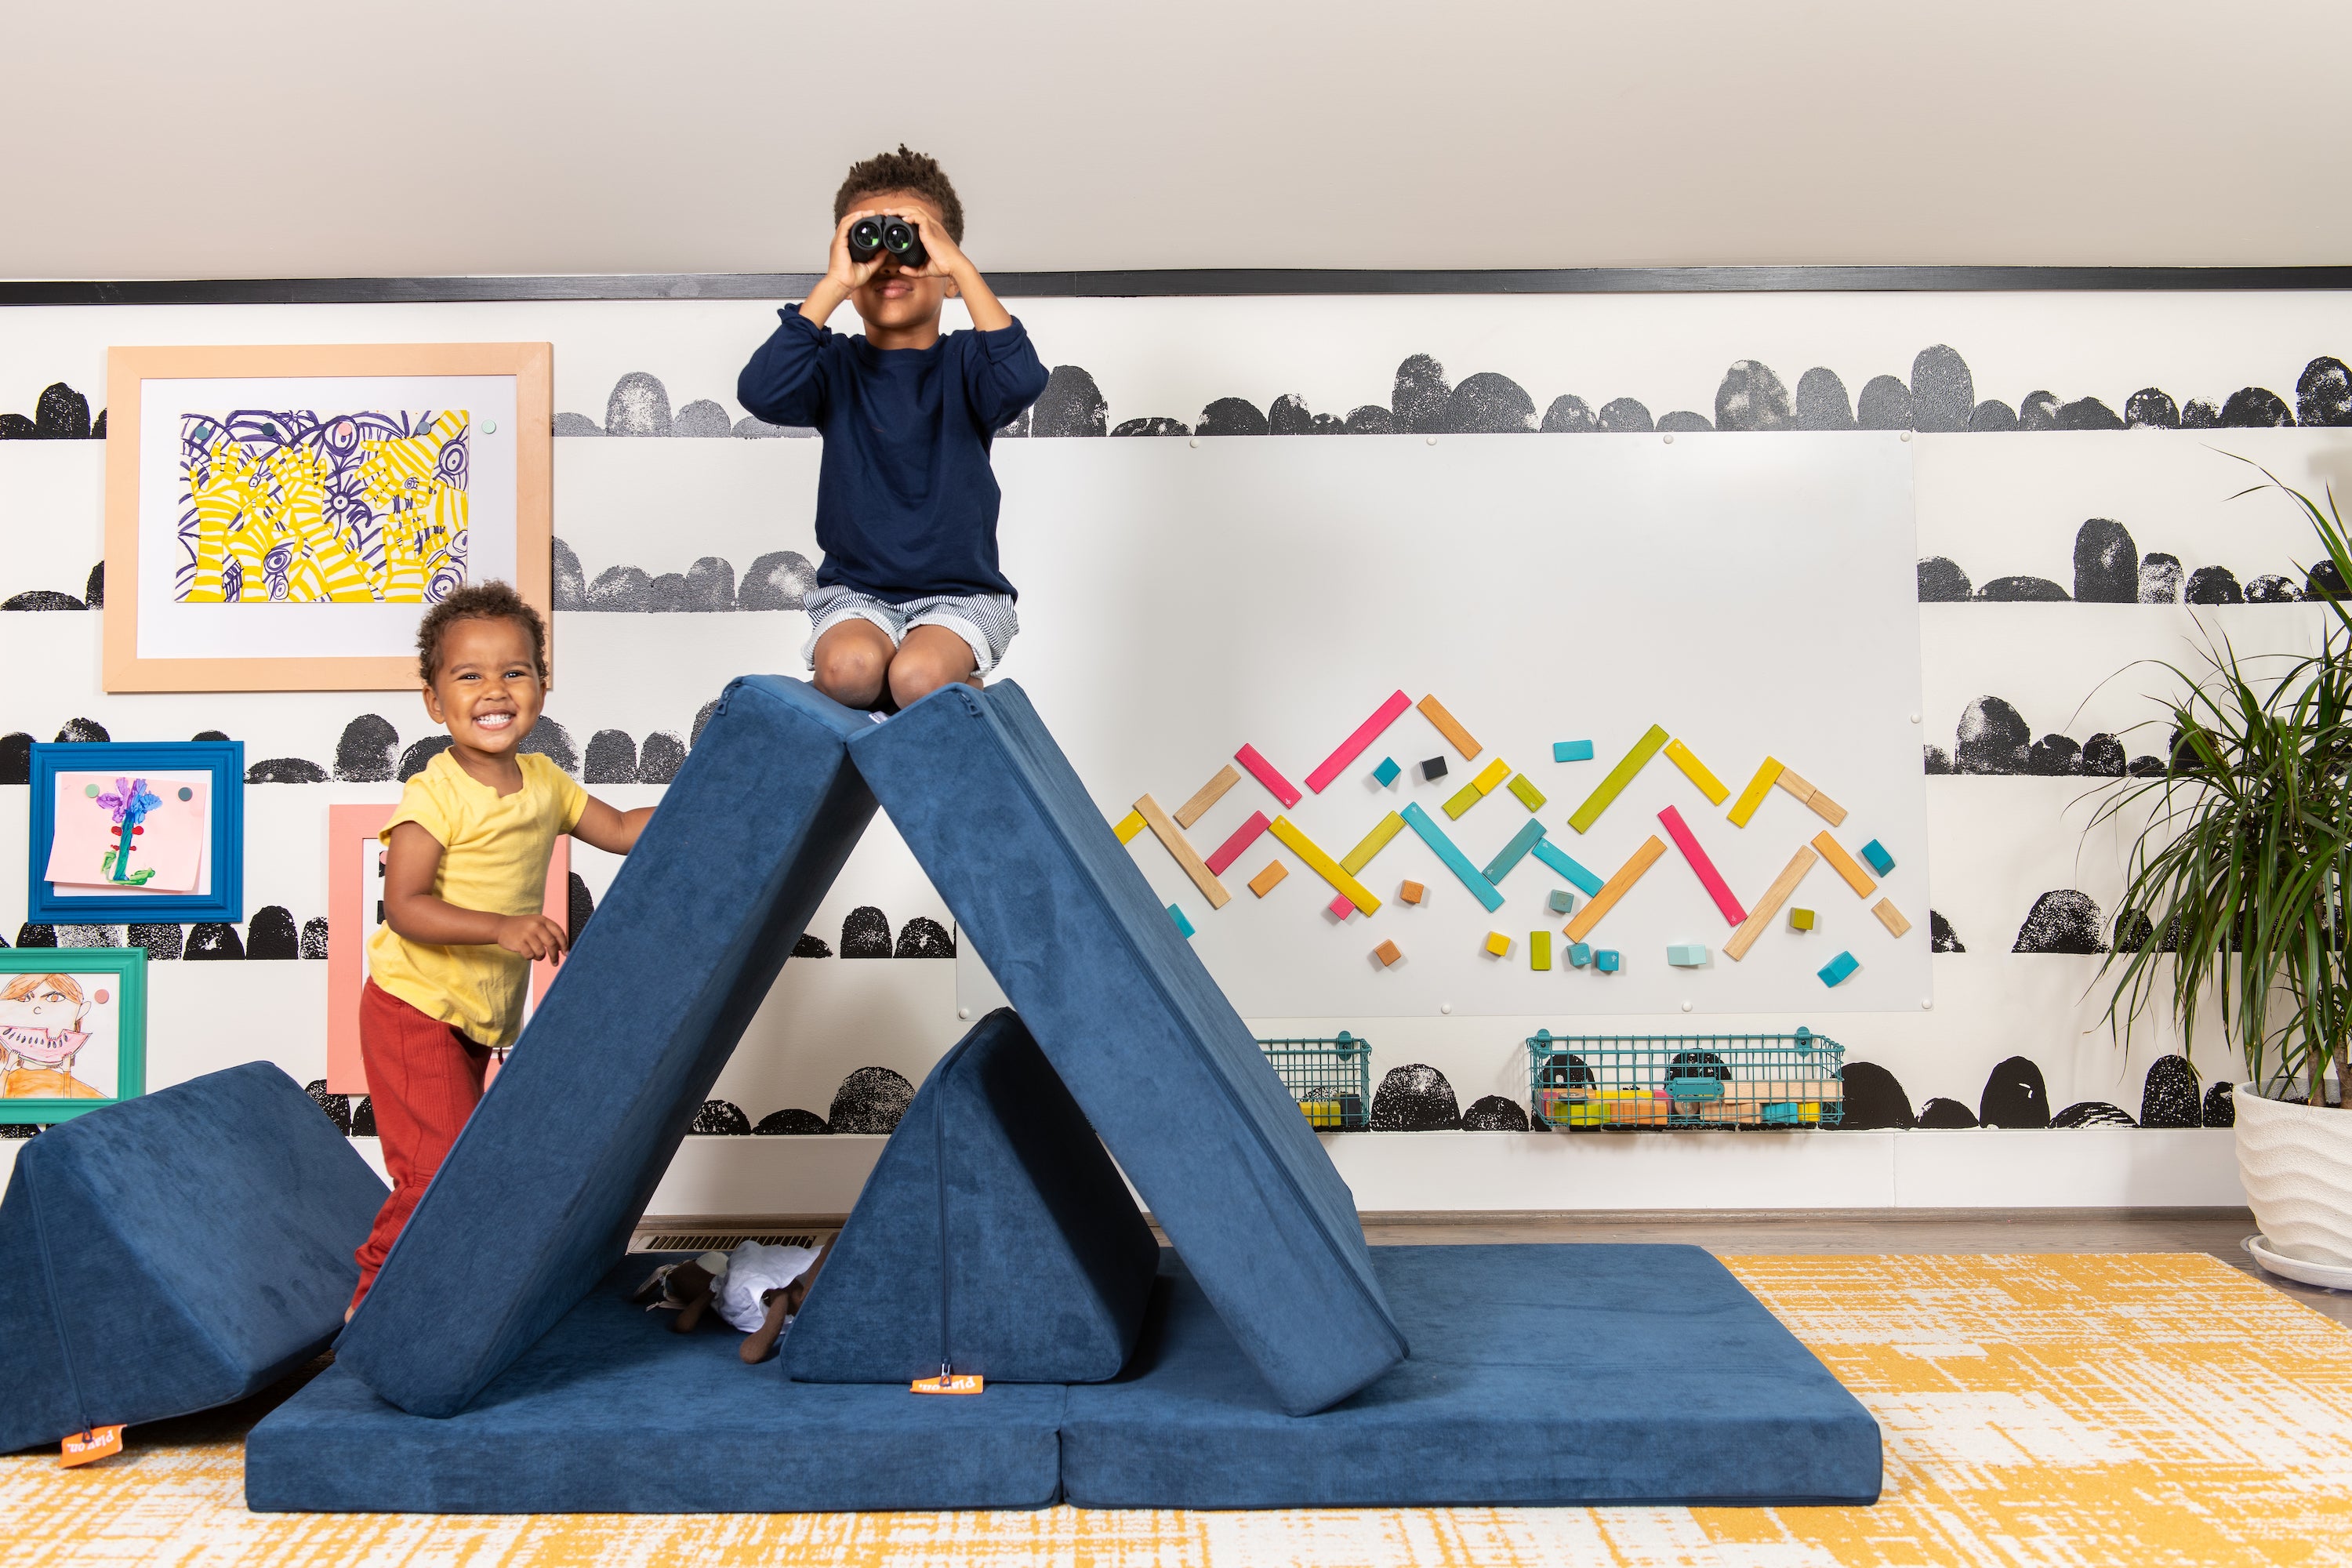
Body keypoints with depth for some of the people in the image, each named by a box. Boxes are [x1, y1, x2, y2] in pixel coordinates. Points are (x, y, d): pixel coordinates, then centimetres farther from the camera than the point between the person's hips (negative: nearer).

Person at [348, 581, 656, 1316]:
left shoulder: (544, 781, 3)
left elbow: (621, 830, 13)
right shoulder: (435, 795, -20)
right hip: (416, 1008, -7)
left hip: (480, 1018, 7)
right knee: (438, 1170, -10)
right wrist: (502, 928, -37)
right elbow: (404, 907, -26)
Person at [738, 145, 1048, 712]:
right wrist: (833, 286, -24)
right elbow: (761, 392, -21)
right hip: (854, 589, 1)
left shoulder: (964, 363, -3)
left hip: (959, 592, -1)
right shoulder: (839, 367, 0)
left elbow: (1022, 381, -26)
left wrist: (962, 267, -25)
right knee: (849, 666, -30)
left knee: (917, 677, -29)